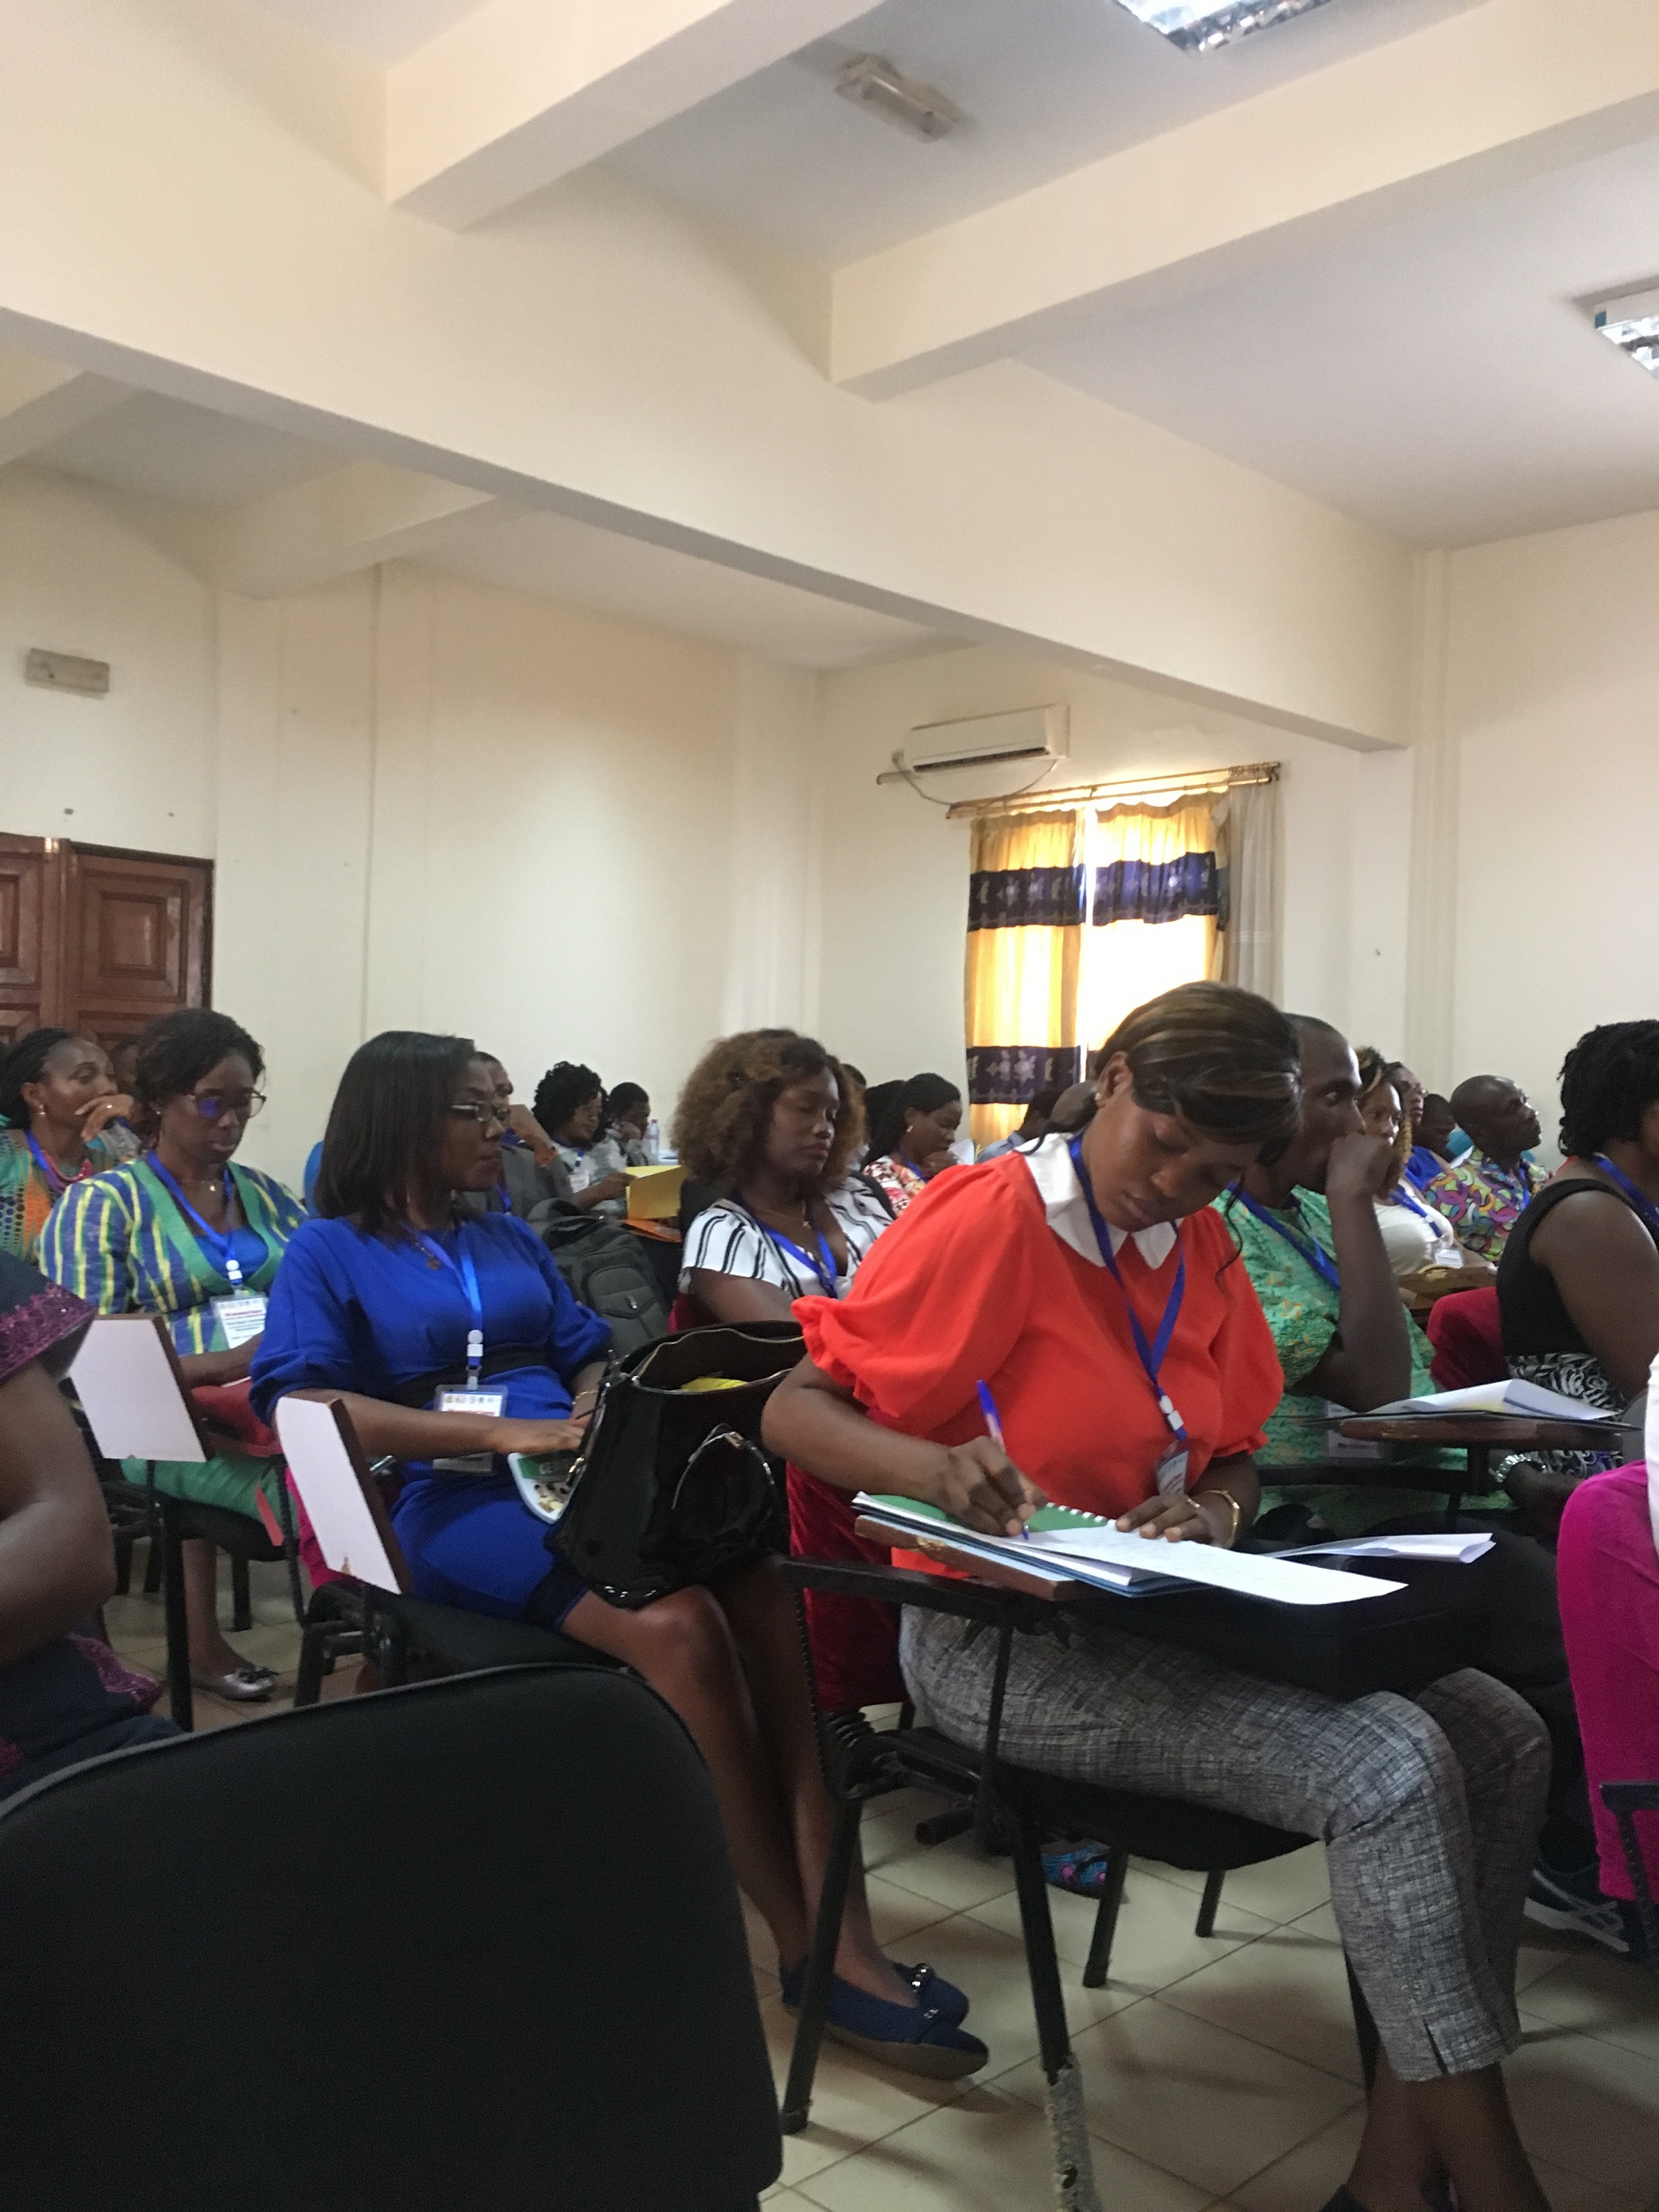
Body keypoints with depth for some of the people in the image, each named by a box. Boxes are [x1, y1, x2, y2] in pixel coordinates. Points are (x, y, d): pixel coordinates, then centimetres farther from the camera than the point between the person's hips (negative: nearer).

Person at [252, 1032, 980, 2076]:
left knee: (764, 1596, -26)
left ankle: (841, 1935, -28)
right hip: (453, 1504, -5)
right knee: (679, 1626, -32)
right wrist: (502, 1433, -17)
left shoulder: (512, 1239, 24)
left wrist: (595, 1413, -4)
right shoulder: (329, 1252, 6)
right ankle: (810, 1948, -21)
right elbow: (301, 1403, -10)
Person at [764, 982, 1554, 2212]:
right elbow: (795, 1413, -15)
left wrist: (1213, 1513, -9)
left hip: (1159, 1617, 8)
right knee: (1391, 1768, -23)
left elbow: (1234, 1462, 16)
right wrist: (932, 1468, -35)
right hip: (1001, 1646, -8)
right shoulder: (993, 1219, -13)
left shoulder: (1203, 1250, 8)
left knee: (1503, 1737, -6)